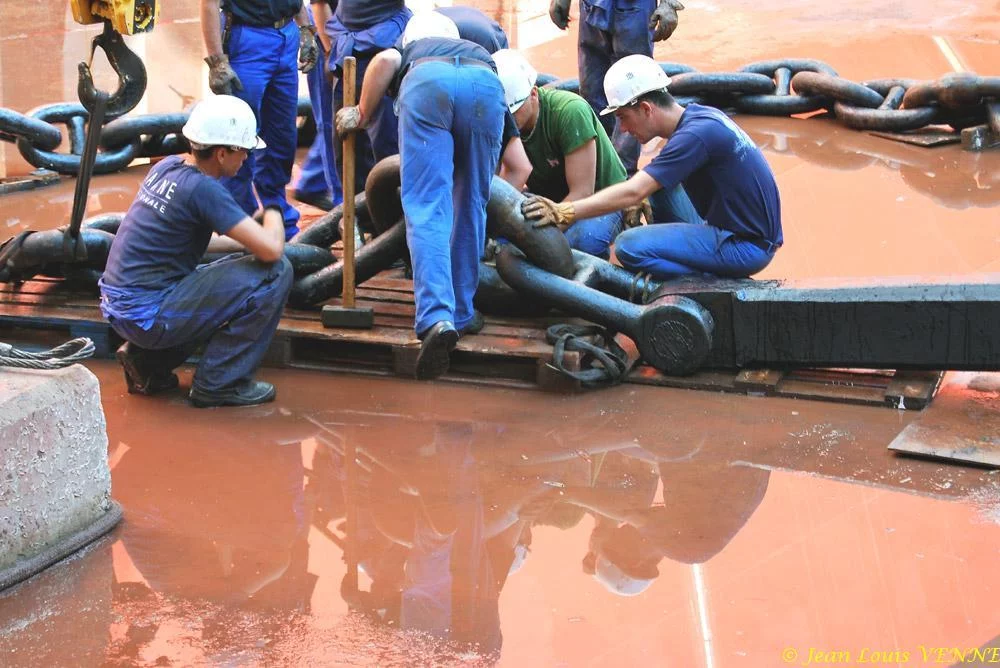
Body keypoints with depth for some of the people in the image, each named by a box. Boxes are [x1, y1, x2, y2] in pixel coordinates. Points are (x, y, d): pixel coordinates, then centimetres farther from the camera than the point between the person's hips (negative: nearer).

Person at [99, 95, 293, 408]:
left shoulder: (167, 167, 8)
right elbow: (271, 250, -21)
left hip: (118, 309, 9)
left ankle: (147, 359, 17)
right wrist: (273, 214, 0)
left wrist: (245, 243, 19)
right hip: (148, 315, -9)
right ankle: (219, 383, -2)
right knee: (275, 271, -10)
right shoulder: (203, 189, -18)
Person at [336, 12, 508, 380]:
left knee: (427, 210, -4)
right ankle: (460, 313, 19)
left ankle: (436, 317, -21)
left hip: (427, 84, -1)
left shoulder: (407, 53, 42)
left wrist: (361, 116, 21)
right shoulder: (479, 53, 46)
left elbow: (385, 61, 12)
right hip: (485, 86, 2)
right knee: (470, 207, 17)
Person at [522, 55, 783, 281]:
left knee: (630, 246, -17)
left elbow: (633, 192, -26)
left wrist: (563, 213, -27)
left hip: (746, 247, -10)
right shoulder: (700, 116, 8)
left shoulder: (696, 134, -20)